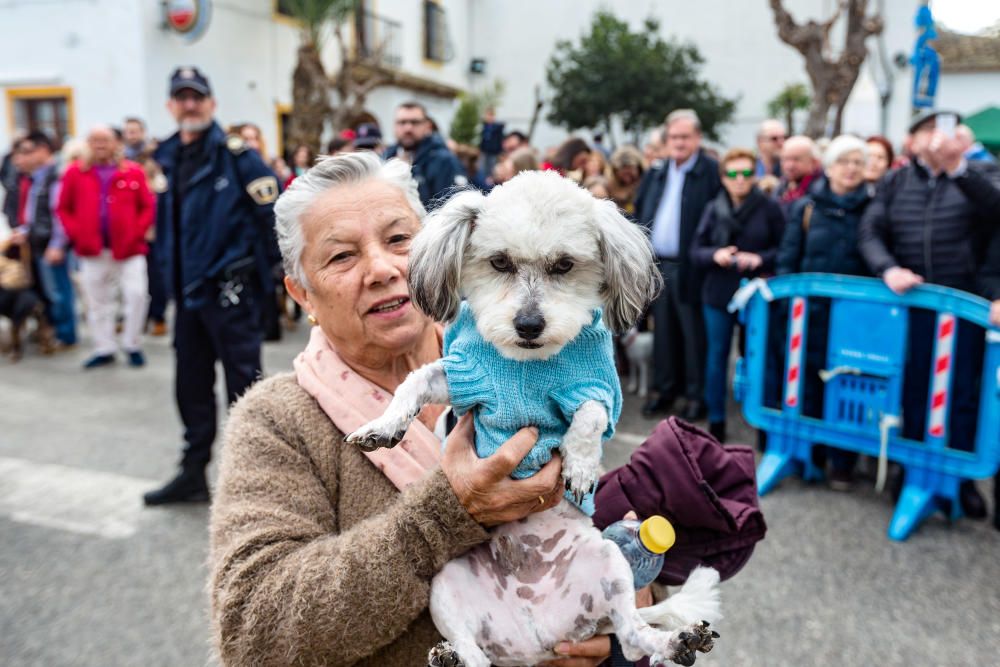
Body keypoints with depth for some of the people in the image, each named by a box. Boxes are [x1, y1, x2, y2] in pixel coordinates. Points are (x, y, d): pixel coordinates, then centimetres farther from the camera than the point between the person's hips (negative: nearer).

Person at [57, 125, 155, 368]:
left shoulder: (133, 171, -1)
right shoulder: (76, 172, 3)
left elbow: (148, 206, 2)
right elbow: (64, 208, 8)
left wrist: (137, 232, -9)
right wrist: (76, 234, -4)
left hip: (128, 247, -2)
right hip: (92, 249, 2)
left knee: (137, 295, -7)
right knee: (97, 301, 10)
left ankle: (132, 345, 11)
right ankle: (104, 349, 23)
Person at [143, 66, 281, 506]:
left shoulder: (234, 154, -8)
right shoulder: (167, 158, 12)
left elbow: (273, 211, -12)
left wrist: (261, 266, -8)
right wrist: (170, 269, 16)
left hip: (229, 289, -7)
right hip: (188, 289, 7)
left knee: (243, 383, 1)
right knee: (192, 385, 14)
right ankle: (193, 473, 26)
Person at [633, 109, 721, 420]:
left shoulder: (713, 172, -7)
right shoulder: (656, 174, 13)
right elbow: (640, 215, 16)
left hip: (689, 269, -6)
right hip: (658, 266, 6)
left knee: (694, 334, 4)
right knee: (664, 331, 14)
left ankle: (697, 395, 15)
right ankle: (665, 389, 26)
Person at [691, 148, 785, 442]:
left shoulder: (770, 207, -3)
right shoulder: (713, 209, 5)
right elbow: (695, 251, 3)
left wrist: (761, 259, -19)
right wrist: (715, 255, -16)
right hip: (718, 294, 2)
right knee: (716, 355, 8)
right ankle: (716, 421, 20)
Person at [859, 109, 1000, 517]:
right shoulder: (895, 183, 8)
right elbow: (870, 232, 0)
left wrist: (957, 167, -30)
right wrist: (888, 269, -17)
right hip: (912, 303, 1)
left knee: (963, 392, 6)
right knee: (913, 391, 10)